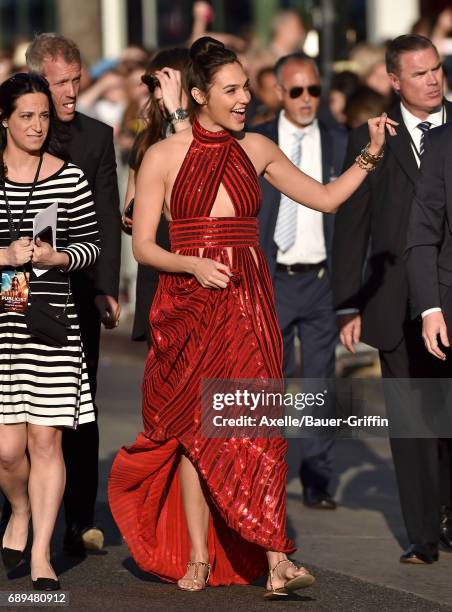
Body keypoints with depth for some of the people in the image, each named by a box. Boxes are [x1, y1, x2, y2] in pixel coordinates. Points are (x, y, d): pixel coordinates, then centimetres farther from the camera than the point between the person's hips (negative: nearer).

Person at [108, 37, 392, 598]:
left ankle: (274, 562, -19)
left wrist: (371, 155, 3)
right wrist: (193, 265, -17)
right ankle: (197, 559, 10)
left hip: (247, 303, 1)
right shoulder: (163, 157, 0)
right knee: (192, 428, 3)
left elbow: (326, 198, 14)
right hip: (187, 304, -1)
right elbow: (143, 246, -1)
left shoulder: (256, 150, 10)